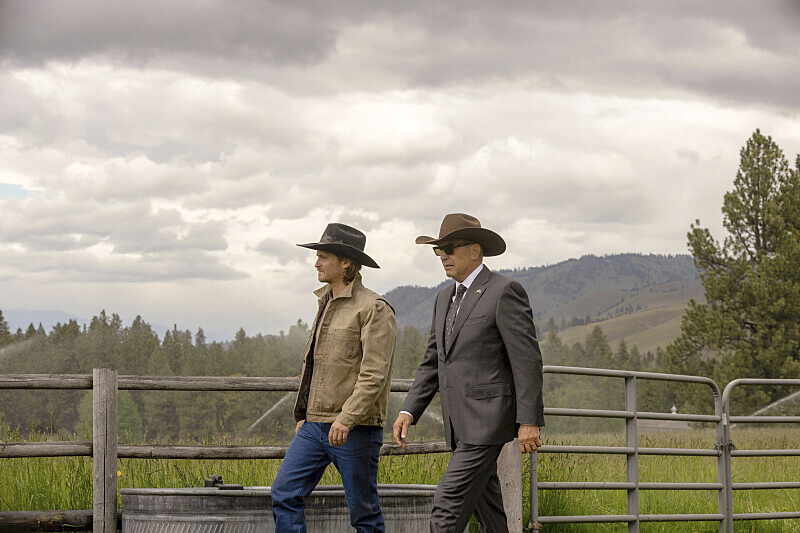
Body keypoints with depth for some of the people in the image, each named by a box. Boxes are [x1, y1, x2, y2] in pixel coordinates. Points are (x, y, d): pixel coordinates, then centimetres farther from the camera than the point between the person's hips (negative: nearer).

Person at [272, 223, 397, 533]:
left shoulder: (374, 309, -10)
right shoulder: (328, 305, 18)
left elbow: (374, 374, -18)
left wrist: (346, 419, -26)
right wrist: (303, 416, 21)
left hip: (355, 428, -8)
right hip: (316, 424, 8)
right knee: (285, 493, -2)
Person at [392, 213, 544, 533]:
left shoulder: (505, 292, -10)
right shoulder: (446, 298, 16)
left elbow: (527, 359, -13)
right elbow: (432, 362, 18)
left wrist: (529, 422, -18)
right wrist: (408, 412, 6)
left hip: (487, 420, -9)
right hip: (461, 424, 9)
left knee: (448, 506, -14)